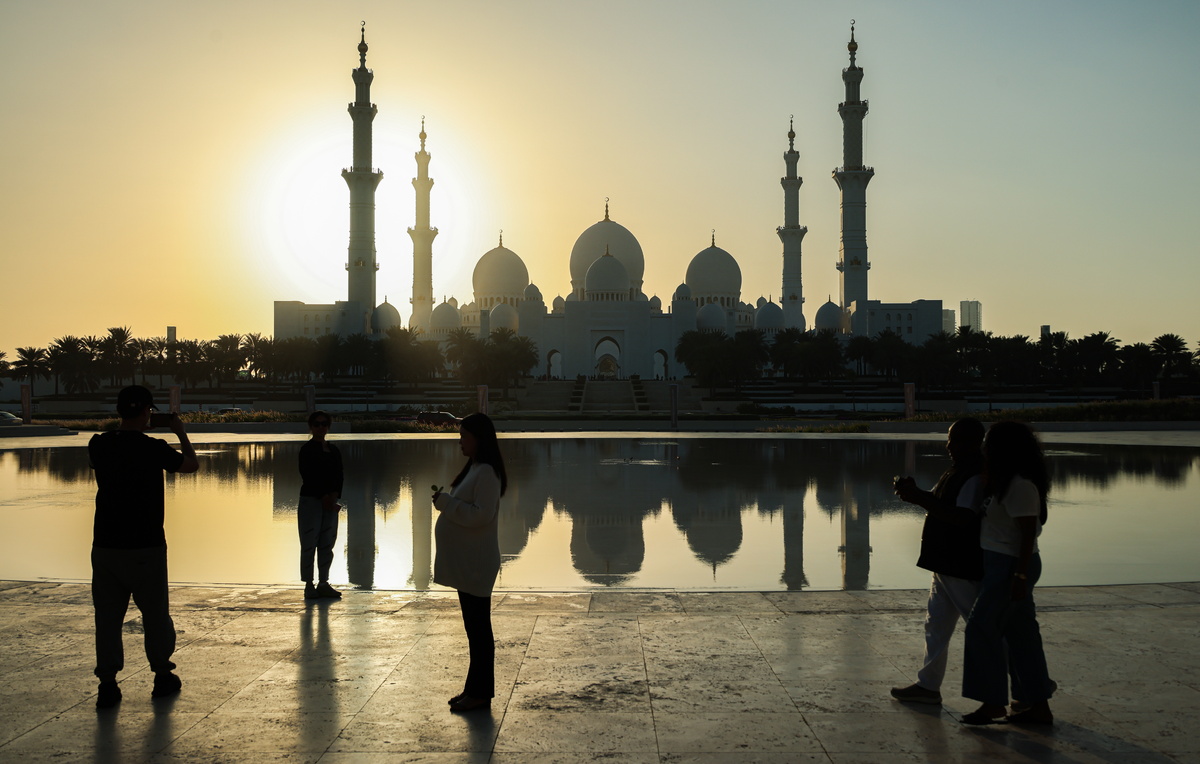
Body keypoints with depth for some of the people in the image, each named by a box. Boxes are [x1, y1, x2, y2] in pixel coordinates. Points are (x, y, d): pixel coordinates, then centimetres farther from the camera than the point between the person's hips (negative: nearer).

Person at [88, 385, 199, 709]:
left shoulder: (99, 445, -2)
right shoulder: (153, 448, -13)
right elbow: (191, 464, 5)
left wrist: (130, 429, 26)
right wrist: (180, 432, 18)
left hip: (105, 546, 3)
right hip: (145, 547, -3)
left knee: (107, 616, 9)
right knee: (155, 613, 12)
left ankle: (107, 684, 8)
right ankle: (162, 676, 23)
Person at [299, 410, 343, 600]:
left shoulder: (334, 451, 14)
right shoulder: (307, 450, -3)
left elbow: (339, 476, 9)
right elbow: (307, 476, -10)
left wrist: (334, 496, -8)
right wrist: (323, 497, -15)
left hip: (330, 501, 6)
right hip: (310, 499, -6)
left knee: (327, 543, 6)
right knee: (309, 544, -3)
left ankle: (323, 583, 12)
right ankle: (309, 585, 1)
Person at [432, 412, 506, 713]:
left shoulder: (486, 473, -17)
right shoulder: (474, 469, 15)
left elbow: (482, 514, -25)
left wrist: (445, 503, -20)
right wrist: (445, 501, 10)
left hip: (475, 564, -11)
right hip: (465, 562, 11)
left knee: (478, 627, -4)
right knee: (474, 626, 15)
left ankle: (480, 692, 2)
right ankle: (475, 688, 22)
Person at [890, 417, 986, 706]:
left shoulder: (977, 477, -20)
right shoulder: (957, 472, 13)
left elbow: (962, 517, -30)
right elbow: (938, 504, 18)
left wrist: (919, 498, -30)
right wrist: (914, 493, -2)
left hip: (964, 569, -10)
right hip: (946, 563, 10)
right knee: (936, 624, 14)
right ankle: (928, 685, 23)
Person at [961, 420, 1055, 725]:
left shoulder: (1020, 485, -19)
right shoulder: (1007, 481, 12)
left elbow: (1029, 533, -21)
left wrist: (1020, 575, -22)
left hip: (1010, 565, -10)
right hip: (1002, 563, 10)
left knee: (982, 628, -5)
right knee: (1021, 633, 11)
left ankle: (993, 703, 2)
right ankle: (1038, 705, 16)